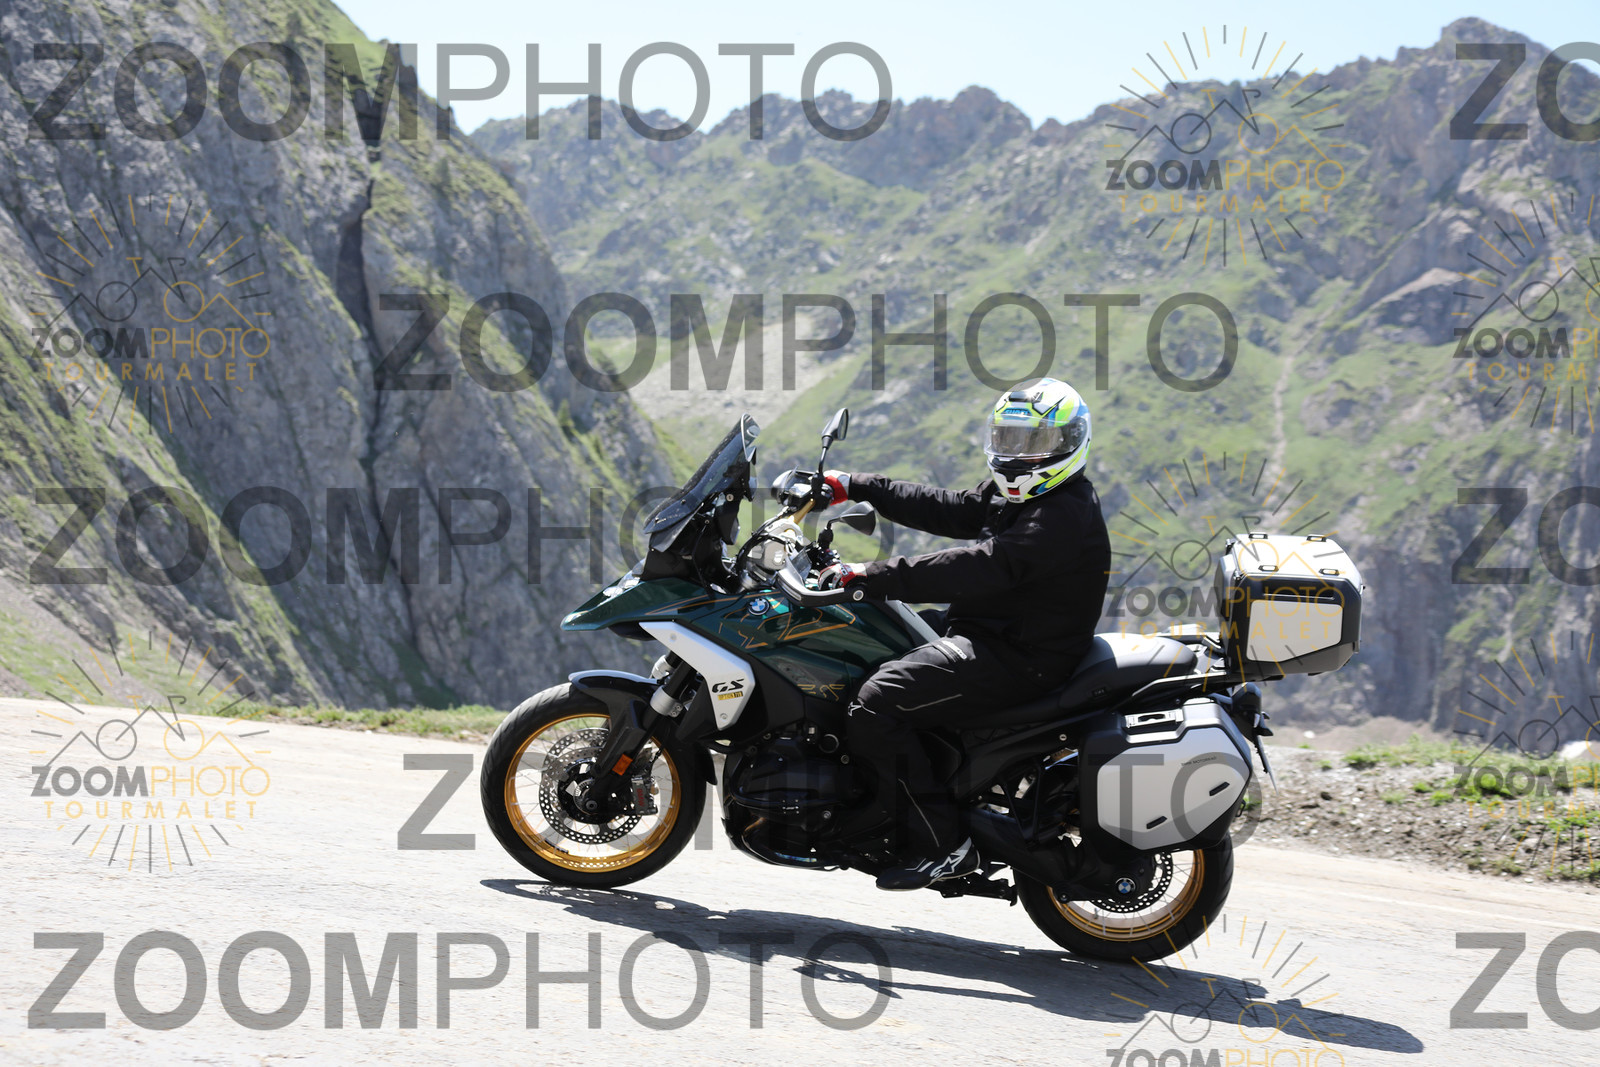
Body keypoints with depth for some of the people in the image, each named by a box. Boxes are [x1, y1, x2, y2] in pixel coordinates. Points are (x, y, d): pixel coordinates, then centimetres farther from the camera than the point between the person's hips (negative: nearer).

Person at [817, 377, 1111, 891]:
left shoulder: (1064, 518, -21)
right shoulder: (1016, 495, 13)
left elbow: (979, 568, -30)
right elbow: (948, 510, 16)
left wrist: (871, 575, -32)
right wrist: (856, 487, 12)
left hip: (1018, 657, -11)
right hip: (985, 629, 11)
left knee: (875, 703, -22)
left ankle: (943, 843, -17)